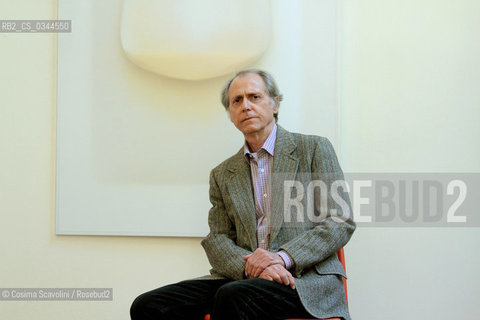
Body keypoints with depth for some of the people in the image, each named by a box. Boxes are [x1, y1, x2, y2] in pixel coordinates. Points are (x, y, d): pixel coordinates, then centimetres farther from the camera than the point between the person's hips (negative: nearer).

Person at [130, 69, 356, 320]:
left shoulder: (314, 148, 8)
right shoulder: (223, 175, 19)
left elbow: (341, 223, 0)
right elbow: (217, 240, 10)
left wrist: (282, 258, -14)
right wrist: (249, 266, -14)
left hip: (306, 277, -4)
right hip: (243, 278, 4)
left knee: (233, 297, -36)